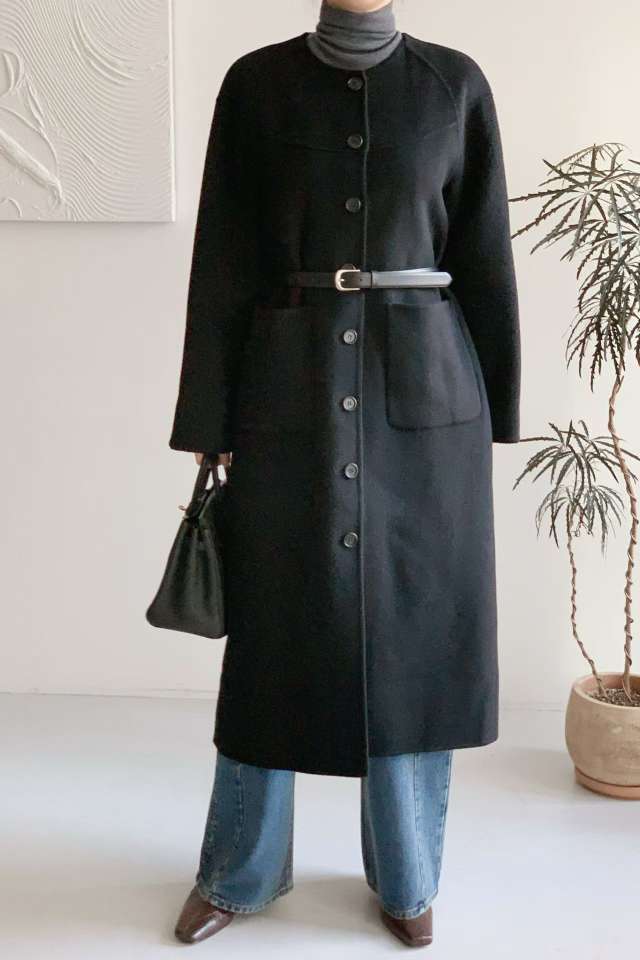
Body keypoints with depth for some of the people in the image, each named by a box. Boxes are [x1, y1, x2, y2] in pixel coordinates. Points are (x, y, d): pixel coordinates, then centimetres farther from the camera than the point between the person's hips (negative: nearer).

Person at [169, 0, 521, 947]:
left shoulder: (456, 83, 5)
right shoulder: (258, 81, 4)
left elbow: (485, 258, 6)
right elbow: (222, 264, 1)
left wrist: (497, 414, 6)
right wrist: (208, 425, -2)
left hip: (424, 397, 1)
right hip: (292, 394, 0)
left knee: (416, 631, 7)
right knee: (277, 633, 7)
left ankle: (406, 876, 28)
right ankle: (238, 871, 29)